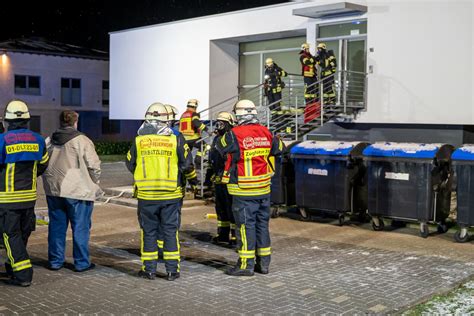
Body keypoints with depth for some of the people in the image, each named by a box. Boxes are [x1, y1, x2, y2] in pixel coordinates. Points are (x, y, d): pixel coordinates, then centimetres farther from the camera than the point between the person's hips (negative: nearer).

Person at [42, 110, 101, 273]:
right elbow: (94, 166, -11)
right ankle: (82, 263, 9)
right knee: (80, 228, 4)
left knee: (56, 226, 14)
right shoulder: (82, 141, -11)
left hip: (53, 190, 5)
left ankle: (55, 261, 20)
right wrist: (94, 183, 5)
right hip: (78, 191, -5)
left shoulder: (49, 141, 7)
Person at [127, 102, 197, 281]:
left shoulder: (139, 140, -1)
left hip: (146, 195, 1)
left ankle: (149, 269, 15)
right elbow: (187, 165, -2)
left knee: (149, 232, 10)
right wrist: (192, 179, 17)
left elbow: (130, 165, 8)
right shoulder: (176, 140, -4)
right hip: (171, 195, 0)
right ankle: (172, 270, 12)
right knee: (170, 231, 8)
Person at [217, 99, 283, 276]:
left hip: (244, 191, -5)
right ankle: (263, 262, 21)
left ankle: (246, 264, 7)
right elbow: (279, 148, 18)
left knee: (246, 225, 2)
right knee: (262, 224, 13)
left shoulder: (234, 135, -15)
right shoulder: (266, 133, 2)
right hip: (264, 189, 5)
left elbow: (221, 147, 3)